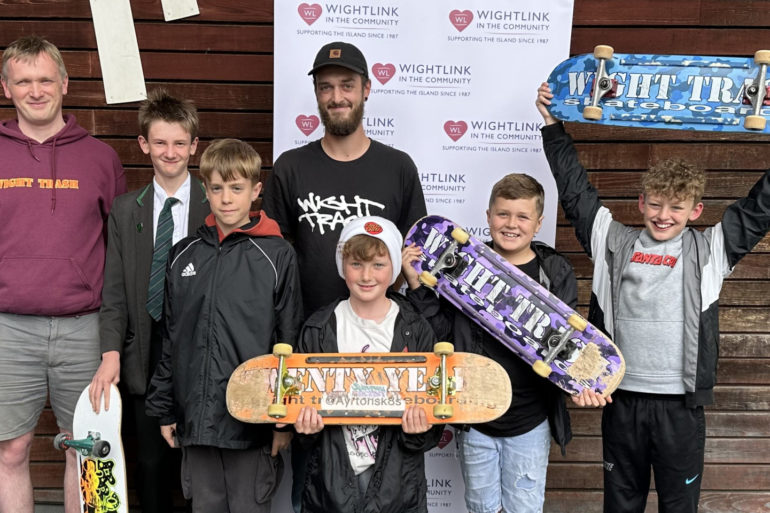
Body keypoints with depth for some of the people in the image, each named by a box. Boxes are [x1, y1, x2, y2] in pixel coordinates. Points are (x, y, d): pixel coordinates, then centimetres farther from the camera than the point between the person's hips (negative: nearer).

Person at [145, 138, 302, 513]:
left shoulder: (277, 256, -5)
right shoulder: (183, 256, 7)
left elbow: (290, 342, -4)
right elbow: (170, 340, 12)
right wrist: (164, 410, 11)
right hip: (196, 420, 4)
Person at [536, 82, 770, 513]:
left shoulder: (709, 250, 2)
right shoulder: (615, 243, 5)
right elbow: (575, 189, 9)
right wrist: (554, 126, 10)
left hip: (681, 404, -1)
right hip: (622, 397, 1)